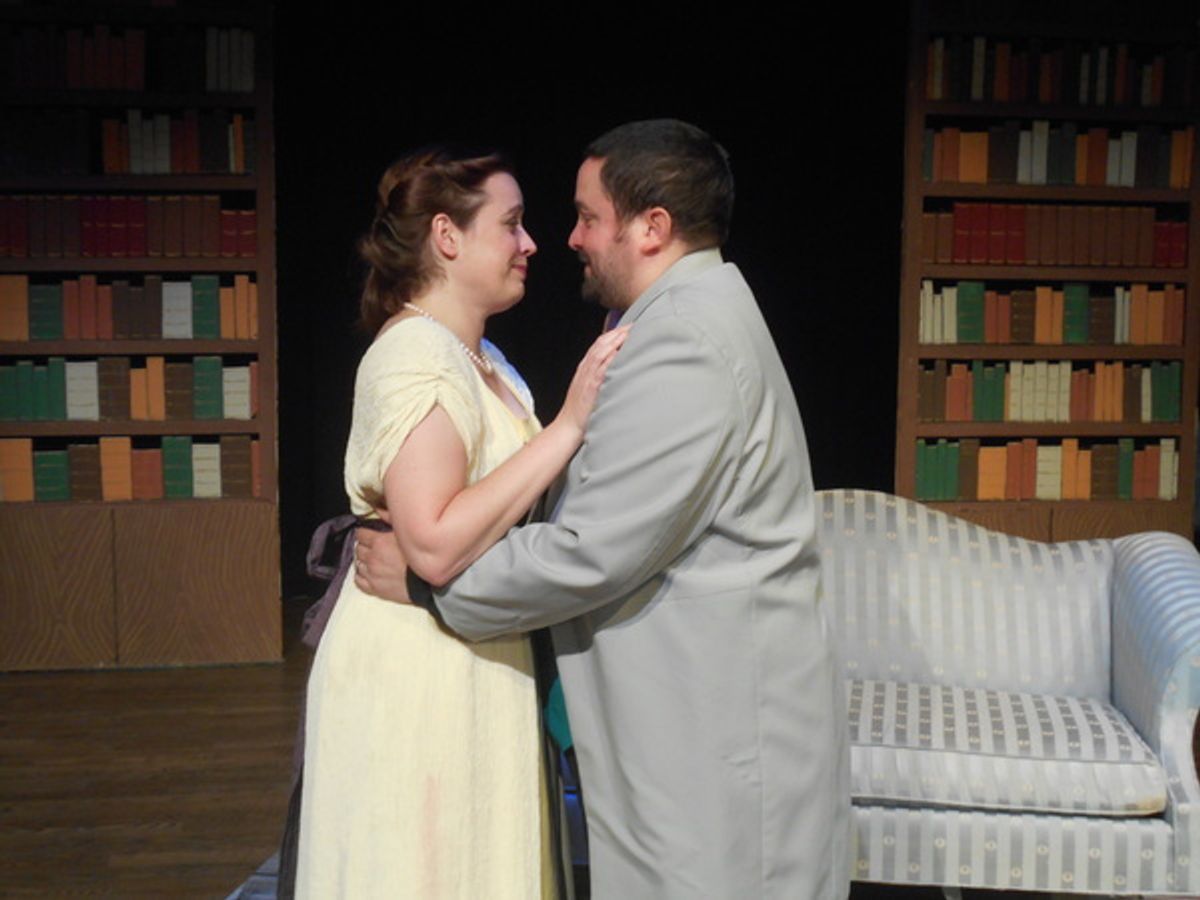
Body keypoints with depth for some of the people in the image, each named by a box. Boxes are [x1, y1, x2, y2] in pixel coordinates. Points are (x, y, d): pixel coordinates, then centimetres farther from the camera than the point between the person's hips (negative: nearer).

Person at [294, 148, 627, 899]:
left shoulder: (481, 359, 12)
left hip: (473, 667, 9)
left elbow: (516, 507, 10)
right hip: (416, 674, -9)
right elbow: (436, 545, -27)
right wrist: (569, 424, -25)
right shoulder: (415, 354, -18)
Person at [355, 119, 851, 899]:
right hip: (698, 709, 10)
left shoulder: (685, 341, -20)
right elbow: (618, 508, 17)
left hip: (720, 721, -10)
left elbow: (594, 552, -23)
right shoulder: (695, 314, 14)